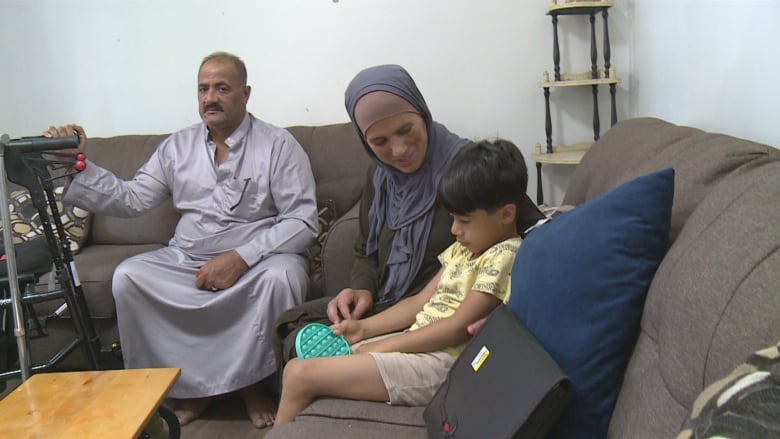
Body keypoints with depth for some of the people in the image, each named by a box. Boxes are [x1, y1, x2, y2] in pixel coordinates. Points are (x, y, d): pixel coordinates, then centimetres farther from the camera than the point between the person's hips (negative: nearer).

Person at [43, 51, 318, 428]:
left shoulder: (278, 145, -3)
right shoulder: (177, 147, 11)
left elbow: (303, 222, -11)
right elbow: (130, 199, 5)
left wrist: (241, 258, -22)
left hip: (258, 258, -3)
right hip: (186, 260, 4)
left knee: (282, 275, -34)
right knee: (127, 277, -18)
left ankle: (254, 382, -9)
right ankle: (189, 385, -6)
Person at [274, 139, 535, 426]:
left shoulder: (504, 256, -13)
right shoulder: (462, 248, 15)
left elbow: (458, 328, -18)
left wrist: (380, 347, -14)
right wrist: (364, 328, 4)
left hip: (439, 362, -9)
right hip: (415, 342, 9)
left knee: (301, 376, -15)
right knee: (295, 368, 1)